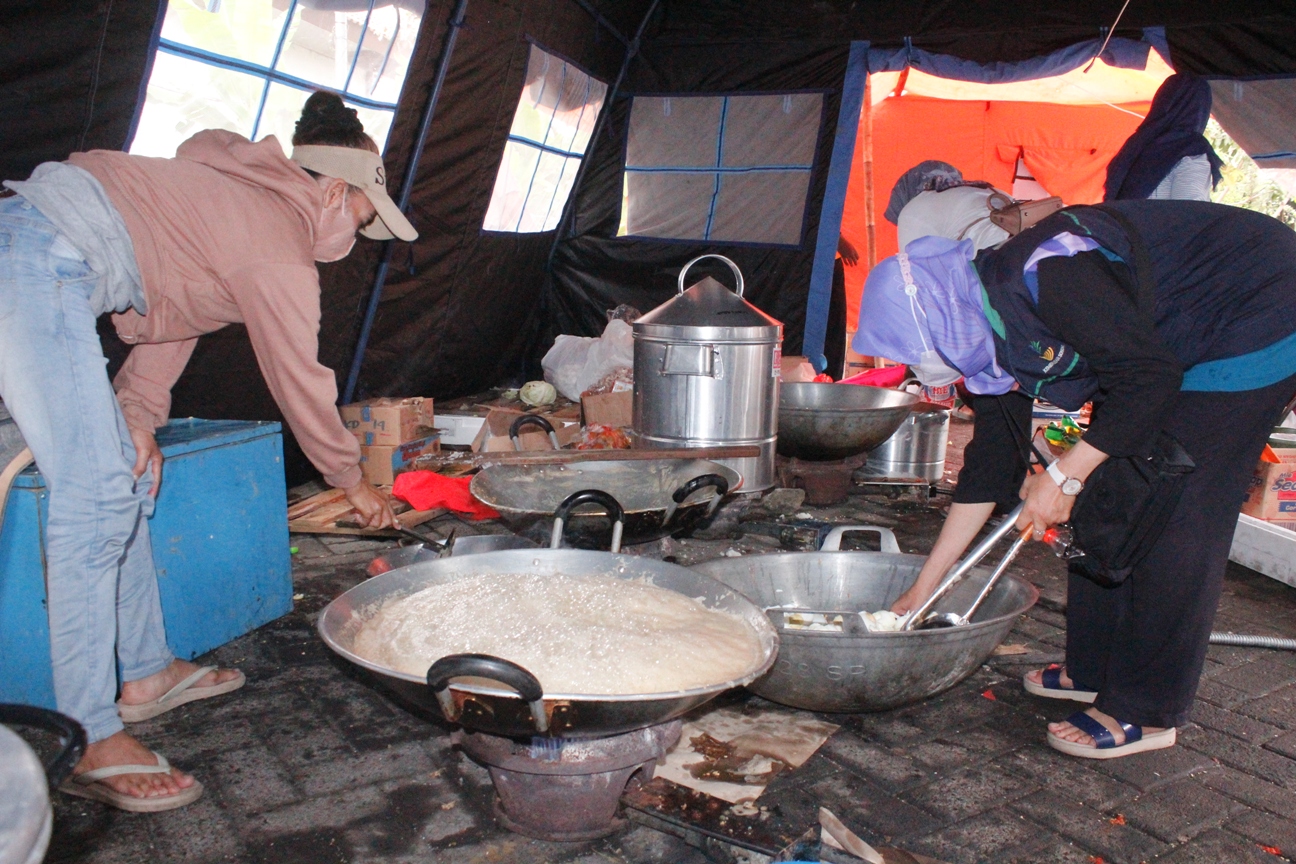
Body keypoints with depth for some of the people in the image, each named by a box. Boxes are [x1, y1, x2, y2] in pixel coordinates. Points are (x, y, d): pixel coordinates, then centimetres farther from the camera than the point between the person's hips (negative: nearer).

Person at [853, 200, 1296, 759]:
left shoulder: (1040, 277, -31)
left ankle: (1145, 712, 1)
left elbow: (1150, 377, -29)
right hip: (1172, 347, 9)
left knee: (1176, 519, -10)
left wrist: (1065, 476, -23)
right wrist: (920, 593, 7)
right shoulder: (988, 339, -2)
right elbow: (990, 466, 4)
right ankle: (1095, 670, 22)